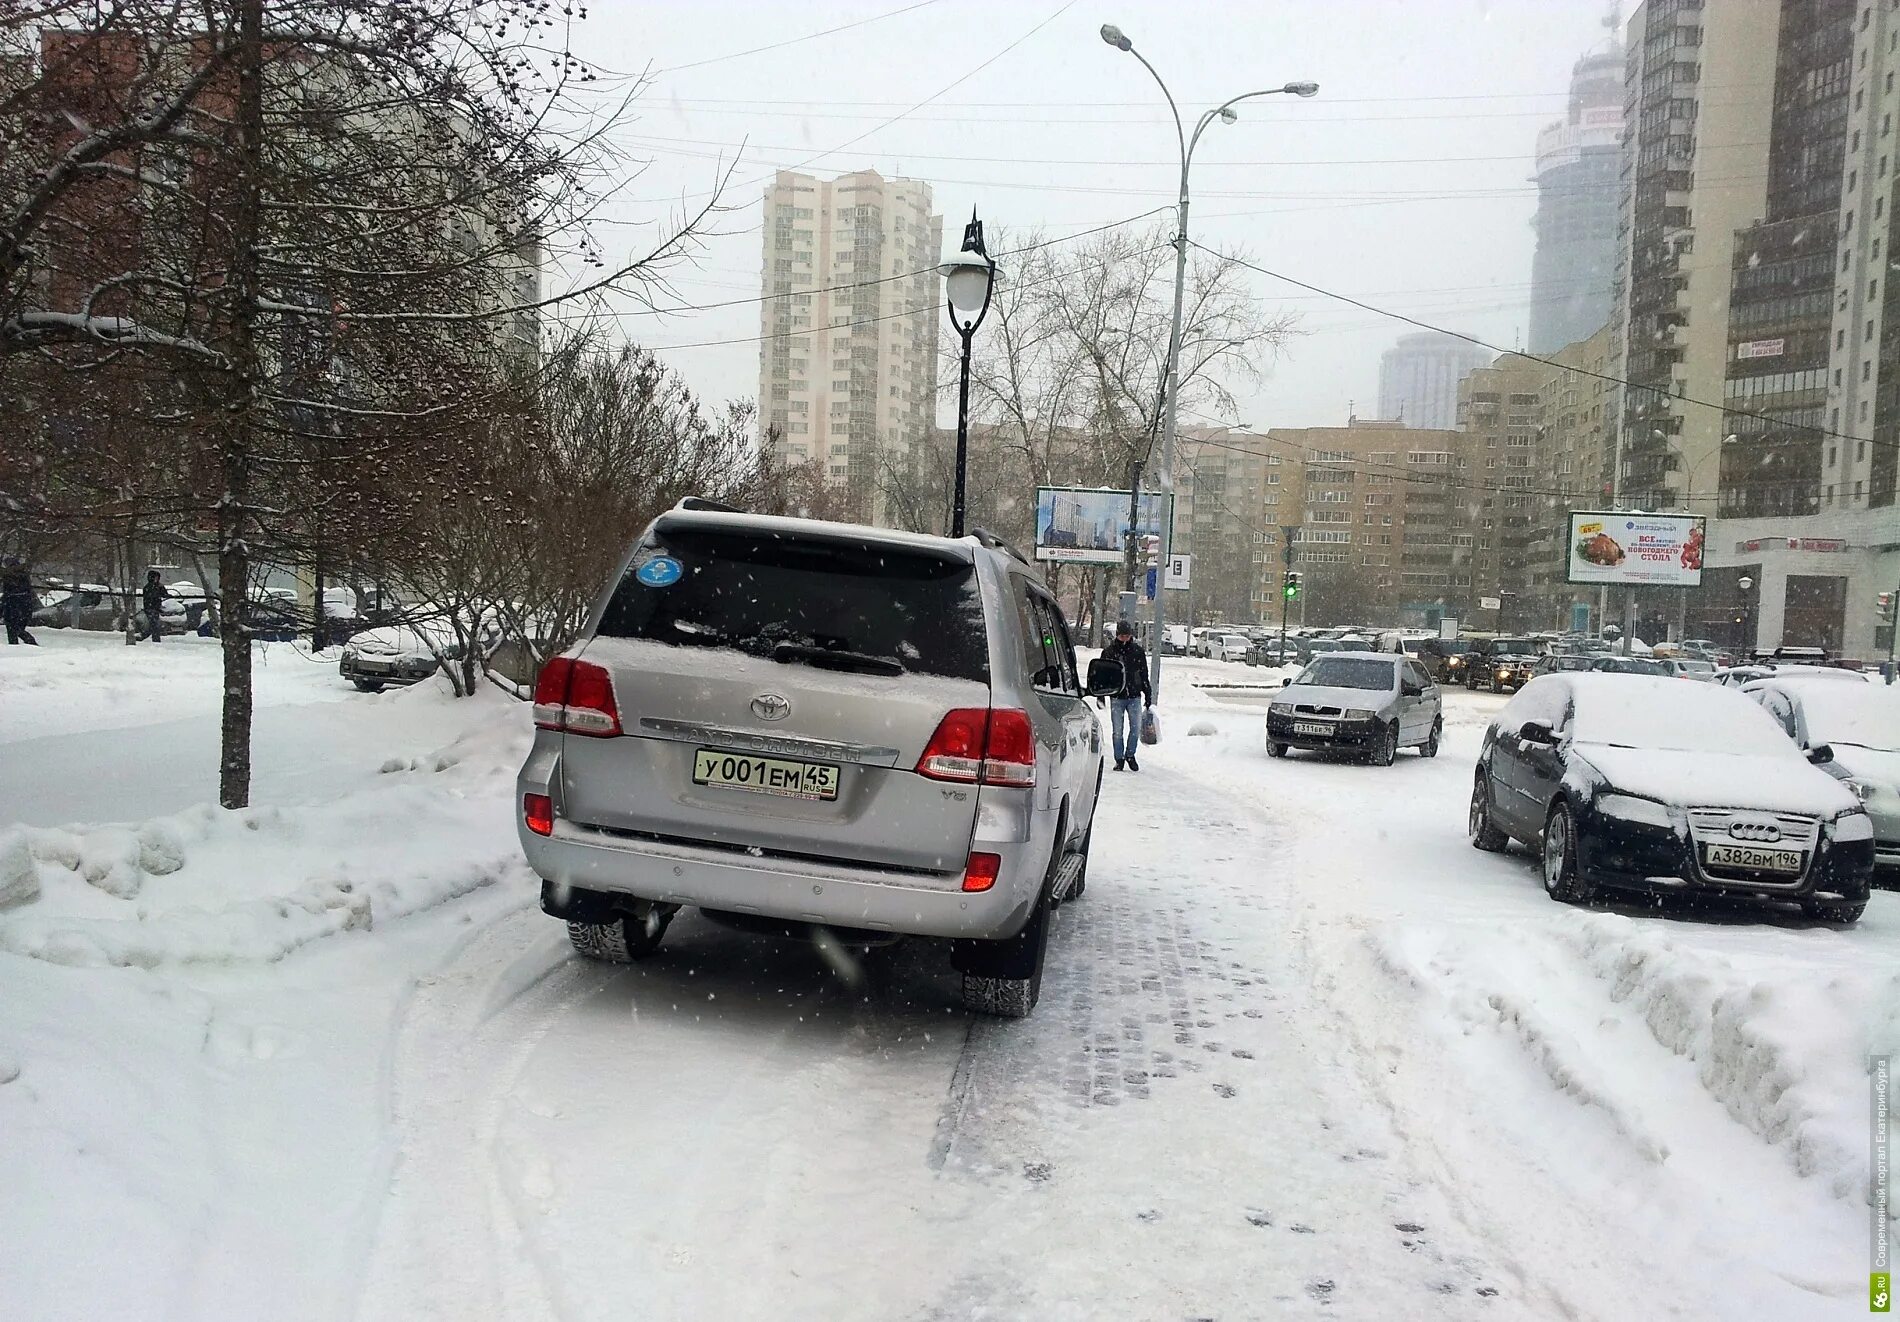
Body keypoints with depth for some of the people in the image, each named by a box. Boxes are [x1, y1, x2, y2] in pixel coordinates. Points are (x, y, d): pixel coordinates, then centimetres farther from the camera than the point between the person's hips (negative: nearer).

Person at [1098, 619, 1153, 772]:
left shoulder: (1138, 651, 6)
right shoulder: (1108, 652, 1)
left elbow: (1144, 674, 12)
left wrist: (1148, 695, 11)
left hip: (1134, 696, 1)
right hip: (1116, 697, -1)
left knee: (1136, 728, -1)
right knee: (1118, 730, 2)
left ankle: (1130, 755, 19)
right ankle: (1119, 759, 12)